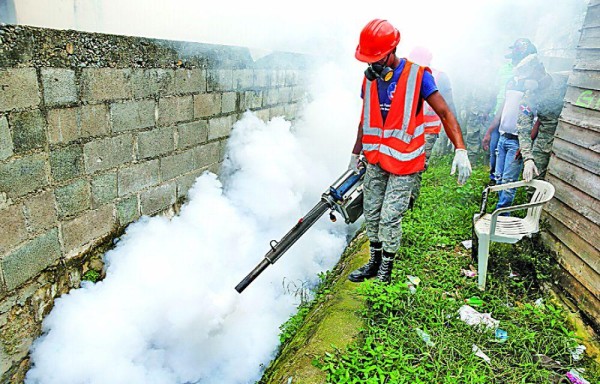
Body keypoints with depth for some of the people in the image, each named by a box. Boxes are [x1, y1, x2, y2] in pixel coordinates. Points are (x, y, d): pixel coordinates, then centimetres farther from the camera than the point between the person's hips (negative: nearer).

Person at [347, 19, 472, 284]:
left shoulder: (417, 75, -11)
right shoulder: (370, 78, 5)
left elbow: (445, 114, -12)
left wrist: (460, 150, -22)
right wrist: (356, 153, 21)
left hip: (403, 163, -6)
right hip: (375, 161, 6)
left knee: (390, 217, -4)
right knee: (371, 213, 12)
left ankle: (386, 270, 15)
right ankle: (374, 262, 30)